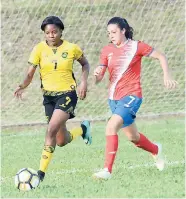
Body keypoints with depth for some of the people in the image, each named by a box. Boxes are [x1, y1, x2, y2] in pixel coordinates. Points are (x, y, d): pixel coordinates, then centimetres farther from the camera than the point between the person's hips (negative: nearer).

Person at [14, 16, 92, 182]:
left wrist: (84, 82, -3)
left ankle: (41, 172, -16)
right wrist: (22, 86, -27)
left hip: (67, 94, -3)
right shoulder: (39, 49, -5)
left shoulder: (72, 48, -6)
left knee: (51, 131, -22)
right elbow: (30, 74, -7)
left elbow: (85, 64, 12)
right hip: (49, 96, 3)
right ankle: (83, 129, 43)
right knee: (61, 141, 10)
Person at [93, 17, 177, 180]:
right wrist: (97, 73, -22)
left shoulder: (136, 46, -7)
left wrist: (167, 76, -11)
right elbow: (98, 79, 2)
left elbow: (160, 56, 1)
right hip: (114, 98, 6)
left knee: (111, 126, -27)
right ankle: (155, 150, 50)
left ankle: (107, 170, -26)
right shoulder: (107, 51, 4)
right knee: (133, 137, 18)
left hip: (131, 96, -6)